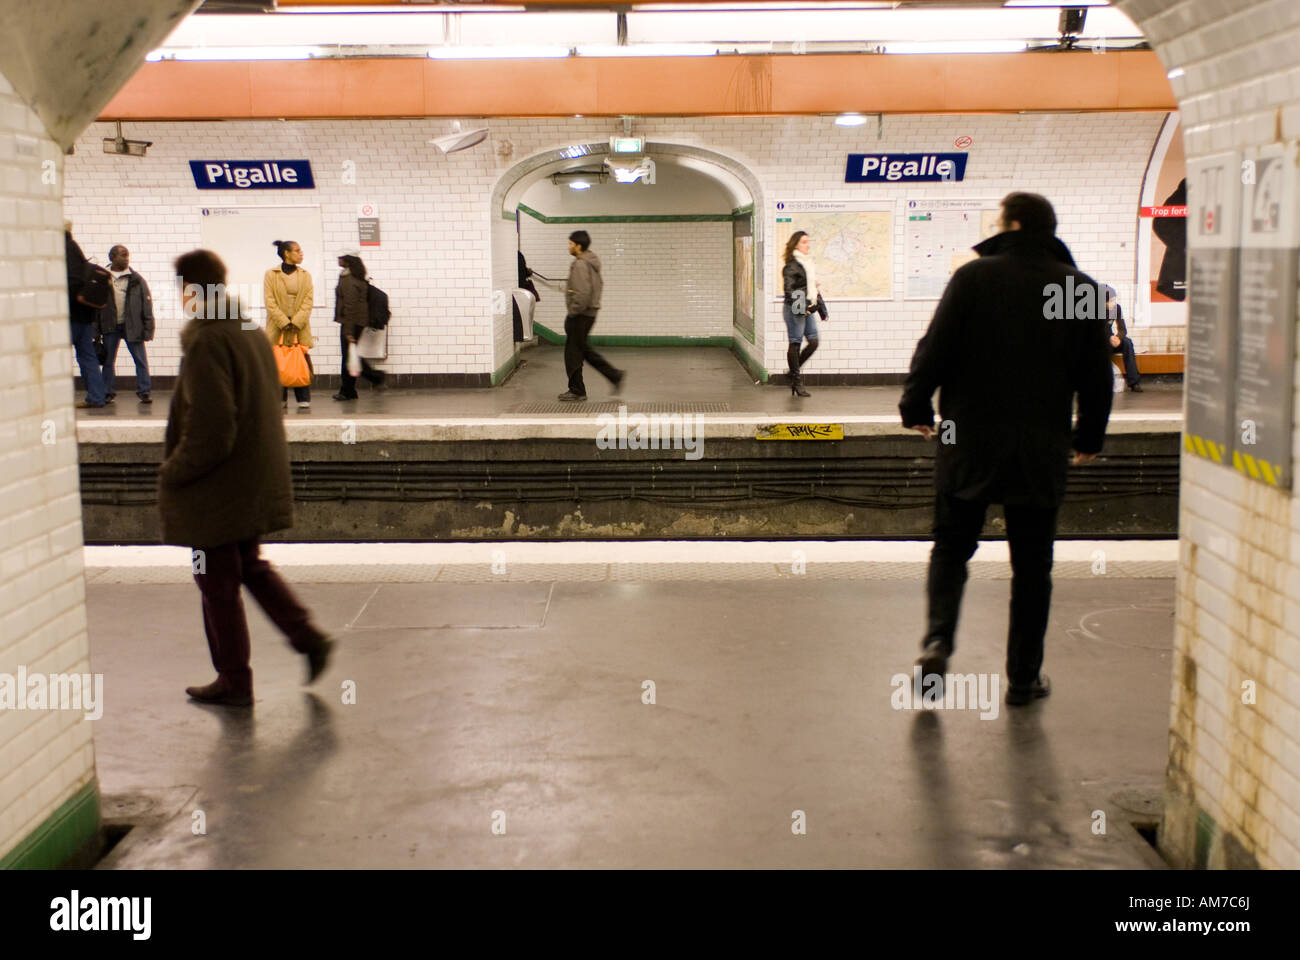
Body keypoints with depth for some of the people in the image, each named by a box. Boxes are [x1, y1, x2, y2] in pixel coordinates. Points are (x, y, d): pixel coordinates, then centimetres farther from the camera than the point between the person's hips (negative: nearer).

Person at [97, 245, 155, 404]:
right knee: (108, 361, 8)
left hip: (132, 326, -1)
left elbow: (147, 305, 0)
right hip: (109, 326, 1)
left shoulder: (136, 280, 0)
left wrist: (147, 329, -5)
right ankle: (108, 393, 17)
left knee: (141, 360, -3)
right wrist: (96, 330, 3)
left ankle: (143, 392, 5)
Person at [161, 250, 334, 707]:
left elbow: (210, 430, -25)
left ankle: (233, 680, 16)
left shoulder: (206, 344, -21)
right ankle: (308, 637, 16)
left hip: (216, 488, -9)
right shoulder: (253, 333, 6)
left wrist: (172, 473, -12)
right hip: (257, 479, 9)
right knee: (251, 567, 23)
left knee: (219, 584, 5)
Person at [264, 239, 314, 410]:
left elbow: (308, 302, 3)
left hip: (300, 327, 2)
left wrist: (296, 322, -10)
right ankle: (280, 400, 6)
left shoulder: (305, 276, 11)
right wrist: (284, 322, -14)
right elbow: (270, 302, -4)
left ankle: (304, 399, 1)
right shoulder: (271, 275, 3)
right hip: (277, 327, -2)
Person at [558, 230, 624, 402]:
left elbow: (582, 293, -27)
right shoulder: (592, 262, 12)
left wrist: (573, 312, -18)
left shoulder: (580, 265, -19)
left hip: (580, 315, -10)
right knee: (583, 350, 18)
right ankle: (615, 375, 15)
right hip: (590, 312, 10)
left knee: (573, 352, 1)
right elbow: (599, 284, 22)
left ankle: (577, 391, 9)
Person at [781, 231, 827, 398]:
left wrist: (820, 306, 23)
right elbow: (789, 289, -16)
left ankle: (794, 370, 19)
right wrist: (800, 305, -23)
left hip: (807, 308, 8)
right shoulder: (791, 265, -10)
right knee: (795, 343, -4)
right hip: (795, 309, -8)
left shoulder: (809, 263, 17)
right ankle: (796, 382, 1)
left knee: (813, 342, 3)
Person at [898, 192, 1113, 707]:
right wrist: (1088, 437, 18)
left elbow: (935, 350, -8)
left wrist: (915, 407, 7)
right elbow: (1097, 375, 5)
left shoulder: (973, 277, -6)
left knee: (951, 547, 14)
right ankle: (1023, 677, 16)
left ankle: (937, 639, -6)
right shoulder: (1082, 289, 2)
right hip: (1041, 449, 2)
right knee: (1032, 565, 11)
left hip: (969, 439, -1)